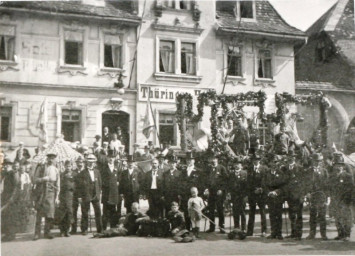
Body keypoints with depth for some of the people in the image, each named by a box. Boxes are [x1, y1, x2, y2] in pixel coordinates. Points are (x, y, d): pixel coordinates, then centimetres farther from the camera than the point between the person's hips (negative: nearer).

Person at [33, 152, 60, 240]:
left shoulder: (56, 170, 11)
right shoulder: (40, 168, 7)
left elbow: (58, 185, 10)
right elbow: (35, 180, 3)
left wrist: (57, 197, 4)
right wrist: (43, 179, -15)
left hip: (51, 193, 1)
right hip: (41, 192, -1)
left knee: (50, 213, -4)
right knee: (39, 213, -3)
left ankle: (47, 232, 7)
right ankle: (37, 233, 2)